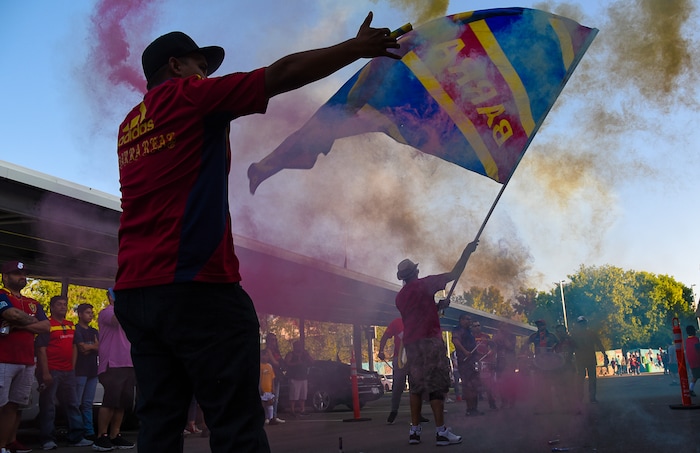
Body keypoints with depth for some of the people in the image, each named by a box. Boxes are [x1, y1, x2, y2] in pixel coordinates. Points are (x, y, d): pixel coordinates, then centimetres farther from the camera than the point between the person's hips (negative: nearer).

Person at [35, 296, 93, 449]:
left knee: (72, 404, 8)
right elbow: (41, 350, -12)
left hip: (68, 372, 7)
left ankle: (77, 437, 13)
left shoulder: (71, 326, 15)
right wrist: (45, 373, -18)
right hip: (51, 371, -7)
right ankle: (48, 439, 6)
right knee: (48, 406, -1)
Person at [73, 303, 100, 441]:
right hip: (80, 371, -7)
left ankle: (89, 432, 9)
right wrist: (95, 346, 5)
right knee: (76, 403, -5)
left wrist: (89, 347, -5)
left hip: (92, 371, 7)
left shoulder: (94, 331, 21)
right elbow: (82, 348, -12)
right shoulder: (76, 329, -2)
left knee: (88, 404, 8)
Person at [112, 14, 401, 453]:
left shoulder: (130, 126, 22)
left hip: (134, 291, 8)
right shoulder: (189, 94, 0)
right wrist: (356, 47, 6)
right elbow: (282, 74, -2)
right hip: (195, 285, -8)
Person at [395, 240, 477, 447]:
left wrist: (437, 306, 23)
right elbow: (454, 274, -4)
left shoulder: (400, 297, 15)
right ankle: (441, 432, -8)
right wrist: (467, 252, 3)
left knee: (416, 385, 10)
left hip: (410, 343, 7)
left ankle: (414, 430, 9)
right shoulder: (423, 284, -4)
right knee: (436, 385, -6)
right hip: (430, 340, -7)